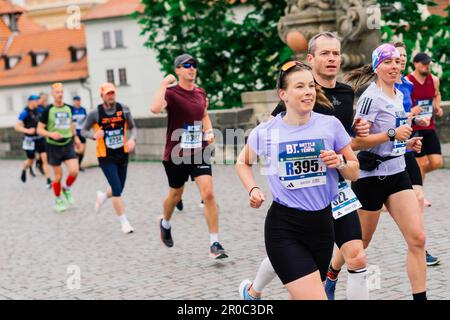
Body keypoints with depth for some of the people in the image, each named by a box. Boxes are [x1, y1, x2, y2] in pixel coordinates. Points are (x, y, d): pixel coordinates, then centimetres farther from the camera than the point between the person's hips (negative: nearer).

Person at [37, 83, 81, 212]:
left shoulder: (68, 108, 5)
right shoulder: (48, 110, -8)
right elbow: (39, 129, -8)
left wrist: (75, 136, 22)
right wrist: (51, 134, -24)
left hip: (68, 144, 3)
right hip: (54, 146, -3)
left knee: (74, 171, -13)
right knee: (58, 175, 3)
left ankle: (67, 189, 17)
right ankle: (58, 200, 23)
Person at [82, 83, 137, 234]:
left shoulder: (123, 109, -3)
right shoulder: (95, 113, -9)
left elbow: (133, 127, 6)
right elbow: (84, 131, 1)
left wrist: (132, 139, -15)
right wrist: (94, 135, -21)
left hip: (122, 154, 4)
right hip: (106, 157, -3)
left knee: (118, 190, 11)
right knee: (117, 189, -12)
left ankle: (103, 196, 46)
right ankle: (124, 223, -2)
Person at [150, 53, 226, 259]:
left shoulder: (201, 93, 5)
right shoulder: (171, 92, -13)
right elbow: (155, 108, -35)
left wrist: (209, 132, 6)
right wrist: (164, 84, -29)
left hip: (199, 152, 3)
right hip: (175, 155, -3)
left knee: (208, 194, -12)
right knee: (176, 194, 16)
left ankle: (214, 244, -7)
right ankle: (165, 224, 50)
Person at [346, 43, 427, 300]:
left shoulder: (399, 95, 11)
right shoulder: (371, 97, -15)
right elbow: (355, 142, -21)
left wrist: (407, 143, 9)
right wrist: (392, 134, -24)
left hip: (397, 173, 7)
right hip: (371, 176, -7)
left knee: (417, 238, -6)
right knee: (359, 243, 8)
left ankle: (421, 297, -1)